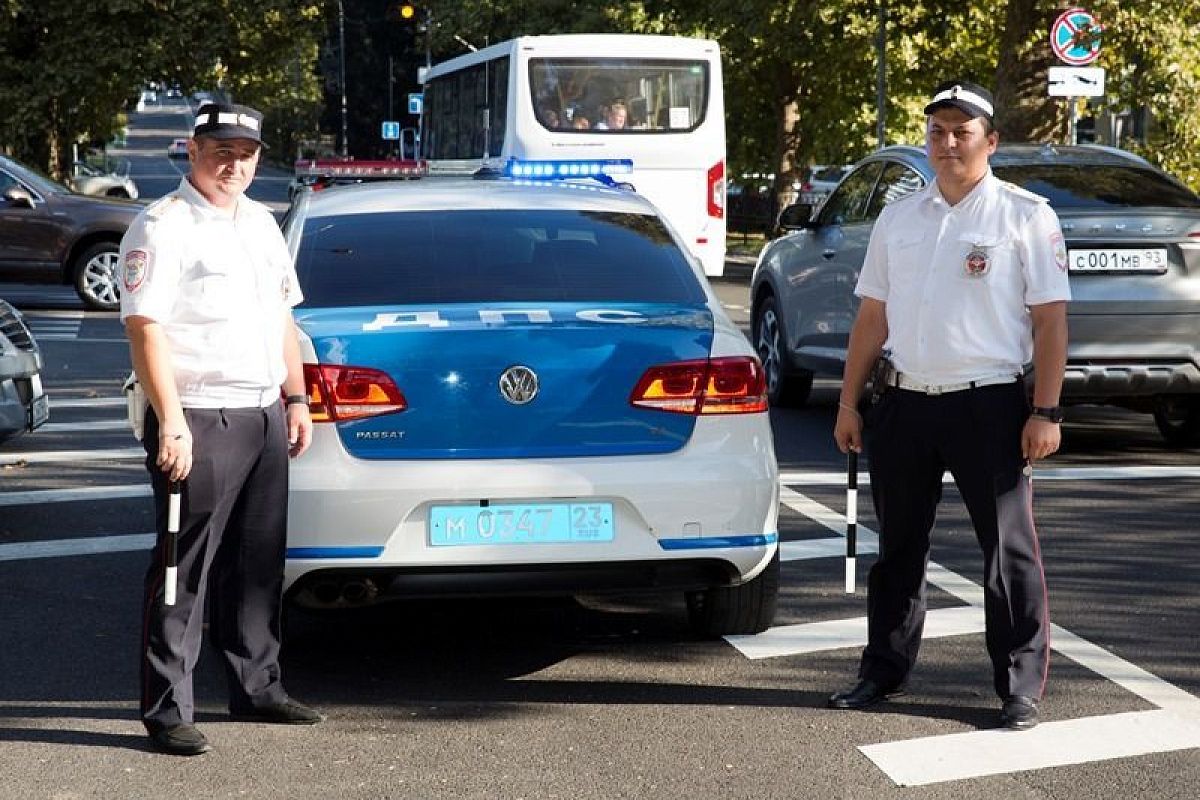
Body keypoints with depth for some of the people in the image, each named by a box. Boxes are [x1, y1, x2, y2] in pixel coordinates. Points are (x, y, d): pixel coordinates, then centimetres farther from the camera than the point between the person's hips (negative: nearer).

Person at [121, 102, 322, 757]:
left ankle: (256, 689, 26)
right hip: (199, 419, -8)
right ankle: (167, 712, -1)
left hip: (264, 416, 8)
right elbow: (145, 327, -16)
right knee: (185, 568, -5)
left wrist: (296, 398, 18)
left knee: (257, 563, 14)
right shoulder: (162, 227, -8)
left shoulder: (260, 222, 18)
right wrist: (170, 421, -23)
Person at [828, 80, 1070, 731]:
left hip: (990, 406, -5)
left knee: (1009, 548, -1)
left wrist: (1045, 412, -11)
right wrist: (849, 403, 12)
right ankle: (884, 672, 25)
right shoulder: (898, 219, 12)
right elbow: (872, 316, 15)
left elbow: (1050, 318, -5)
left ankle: (1022, 688, 7)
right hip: (903, 402, 5)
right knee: (897, 545, 13)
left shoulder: (1025, 216, -2)